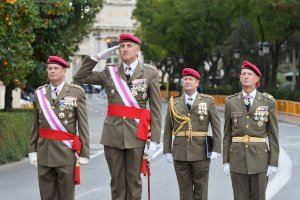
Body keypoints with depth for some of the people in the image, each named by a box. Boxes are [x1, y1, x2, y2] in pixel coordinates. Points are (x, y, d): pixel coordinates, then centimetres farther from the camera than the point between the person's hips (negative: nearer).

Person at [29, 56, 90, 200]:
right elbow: (36, 124, 11)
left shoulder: (77, 92, -3)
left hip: (67, 152, -3)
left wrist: (84, 153, -7)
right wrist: (33, 150, 7)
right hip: (45, 152, 3)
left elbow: (83, 124, -4)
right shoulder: (39, 93, 7)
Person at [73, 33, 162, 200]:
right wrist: (98, 57, 6)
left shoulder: (150, 73, 2)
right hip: (113, 134, 2)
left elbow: (156, 110, -1)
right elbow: (80, 78, 13)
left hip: (136, 135, -2)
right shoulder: (109, 72, 9)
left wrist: (154, 140, -8)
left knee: (133, 182, 3)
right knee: (117, 182, 6)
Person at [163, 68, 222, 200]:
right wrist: (167, 151, 2)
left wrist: (216, 150, -7)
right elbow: (168, 129, 9)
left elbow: (216, 127, 1)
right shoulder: (174, 102, 9)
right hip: (180, 153, 2)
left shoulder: (208, 101, 4)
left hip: (201, 152, -1)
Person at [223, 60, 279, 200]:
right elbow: (227, 133, 8)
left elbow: (273, 133, 0)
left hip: (259, 157, -1)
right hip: (238, 157, 1)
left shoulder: (268, 102, -1)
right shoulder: (231, 102, 4)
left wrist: (273, 162, -4)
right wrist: (226, 161, 3)